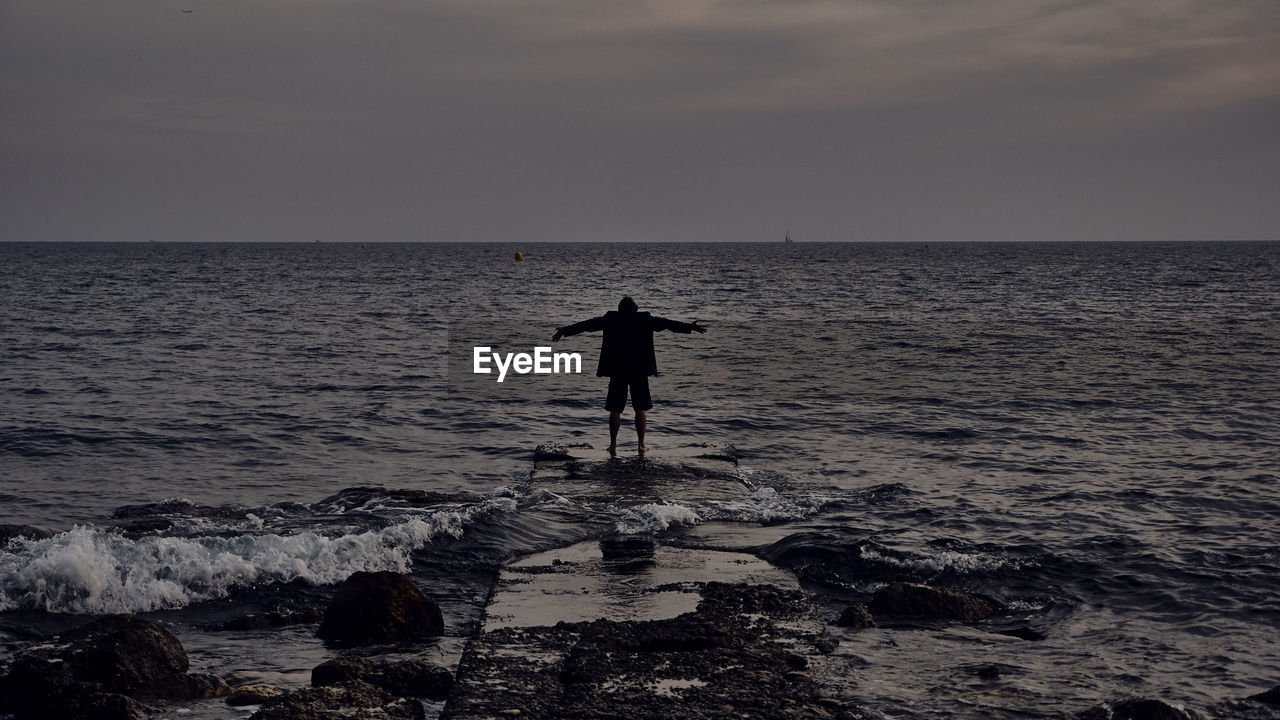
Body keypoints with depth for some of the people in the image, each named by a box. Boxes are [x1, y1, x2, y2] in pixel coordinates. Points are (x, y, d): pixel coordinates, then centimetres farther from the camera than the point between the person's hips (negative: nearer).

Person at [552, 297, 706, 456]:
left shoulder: (610, 320, 1)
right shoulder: (645, 320, 0)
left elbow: (587, 324, 5)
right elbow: (667, 323, 5)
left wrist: (565, 331, 12)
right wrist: (689, 327, 12)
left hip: (617, 371, 0)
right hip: (639, 371, 0)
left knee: (615, 409, 4)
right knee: (640, 408, 8)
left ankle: (613, 444, 0)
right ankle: (641, 444, 6)